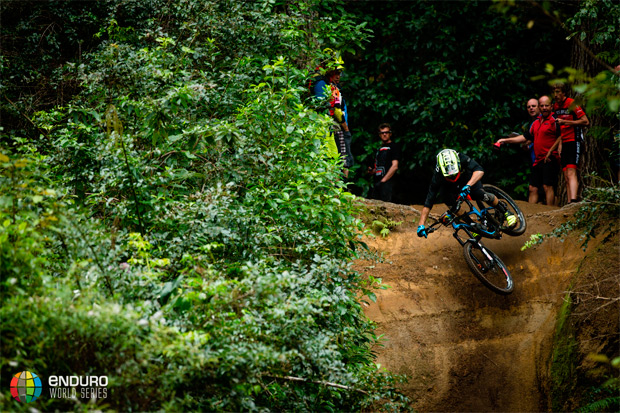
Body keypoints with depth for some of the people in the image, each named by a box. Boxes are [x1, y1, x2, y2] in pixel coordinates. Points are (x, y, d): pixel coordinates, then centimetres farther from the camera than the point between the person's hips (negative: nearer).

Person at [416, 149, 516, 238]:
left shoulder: (463, 159, -38)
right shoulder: (437, 176, -37)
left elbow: (480, 170, -49)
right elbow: (428, 202, -36)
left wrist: (468, 186, -64)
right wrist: (421, 225, -43)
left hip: (469, 179, -1)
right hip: (449, 187, 1)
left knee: (479, 194, -26)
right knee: (450, 203, -25)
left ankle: (504, 209, 0)